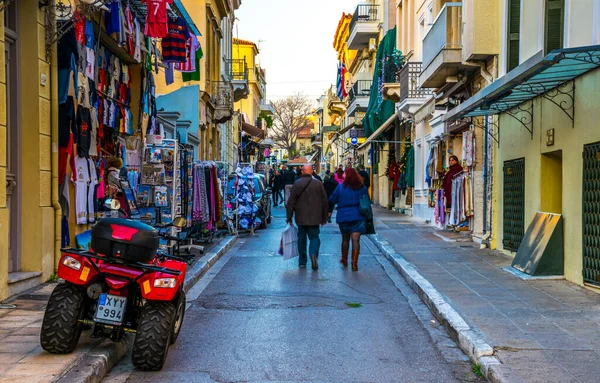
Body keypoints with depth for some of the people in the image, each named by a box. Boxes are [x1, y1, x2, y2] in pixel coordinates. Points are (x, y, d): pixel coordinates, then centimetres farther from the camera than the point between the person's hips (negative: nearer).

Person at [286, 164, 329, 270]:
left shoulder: (296, 184, -3)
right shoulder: (318, 184, -1)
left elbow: (291, 202, -2)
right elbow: (325, 202, 3)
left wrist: (289, 217, 4)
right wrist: (324, 218, 12)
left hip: (301, 217, 0)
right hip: (314, 218, 0)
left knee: (301, 238, 13)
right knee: (314, 237, 8)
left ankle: (302, 261, 17)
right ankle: (314, 254, -21)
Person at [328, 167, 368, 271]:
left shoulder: (341, 187, -5)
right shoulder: (362, 187, 3)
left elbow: (332, 200, 0)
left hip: (344, 216, 0)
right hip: (358, 216, 1)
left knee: (345, 238, 16)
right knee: (355, 239, -4)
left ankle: (344, 260, 30)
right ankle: (354, 263, -9)